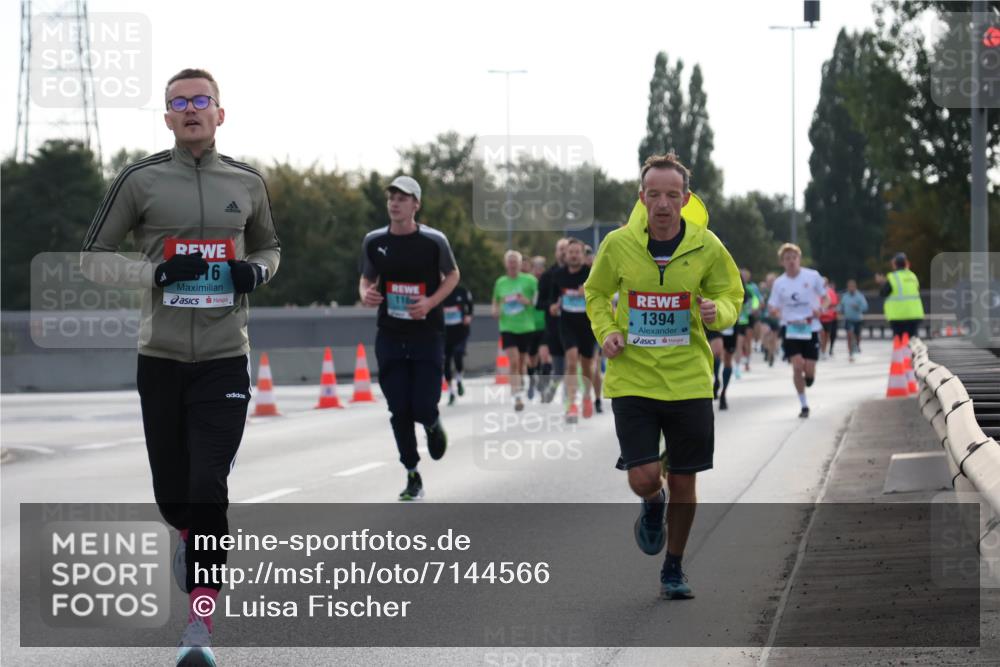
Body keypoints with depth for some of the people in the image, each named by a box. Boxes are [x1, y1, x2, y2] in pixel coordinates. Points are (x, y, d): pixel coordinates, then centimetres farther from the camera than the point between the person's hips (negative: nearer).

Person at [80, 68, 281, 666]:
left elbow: (269, 247, 22)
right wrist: (156, 272, -14)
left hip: (225, 361, 0)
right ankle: (190, 535, 47)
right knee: (172, 492, 10)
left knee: (209, 491, -13)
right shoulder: (140, 180, -1)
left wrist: (257, 271, -1)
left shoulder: (247, 183, 6)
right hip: (161, 359, 0)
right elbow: (93, 258, 2)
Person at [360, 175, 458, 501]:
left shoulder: (434, 241, -8)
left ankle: (433, 424, 30)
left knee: (423, 408, -8)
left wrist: (431, 302, -11)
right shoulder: (374, 241, 0)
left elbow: (452, 275, 6)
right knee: (399, 411, 1)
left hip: (427, 336, -2)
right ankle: (413, 478, 14)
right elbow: (366, 278, 14)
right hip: (390, 337, 2)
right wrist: (365, 294, -10)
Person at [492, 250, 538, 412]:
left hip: (526, 327, 0)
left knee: (522, 362, 11)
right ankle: (517, 397, -17)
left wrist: (528, 302, -19)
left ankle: (520, 385, 37)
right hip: (507, 327, 0)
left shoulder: (529, 280, -2)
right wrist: (496, 310, 0)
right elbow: (495, 301, 22)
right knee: (514, 362, -14)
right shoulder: (500, 282, 7)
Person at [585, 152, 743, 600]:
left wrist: (717, 311, -15)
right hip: (632, 380, -1)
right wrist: (606, 331, -6)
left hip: (689, 381, 1)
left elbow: (732, 295, 9)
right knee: (644, 477, -11)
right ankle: (653, 505, 28)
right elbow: (596, 293, 13)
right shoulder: (618, 244, -4)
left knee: (683, 483, 6)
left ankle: (673, 569, 27)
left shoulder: (707, 247, -4)